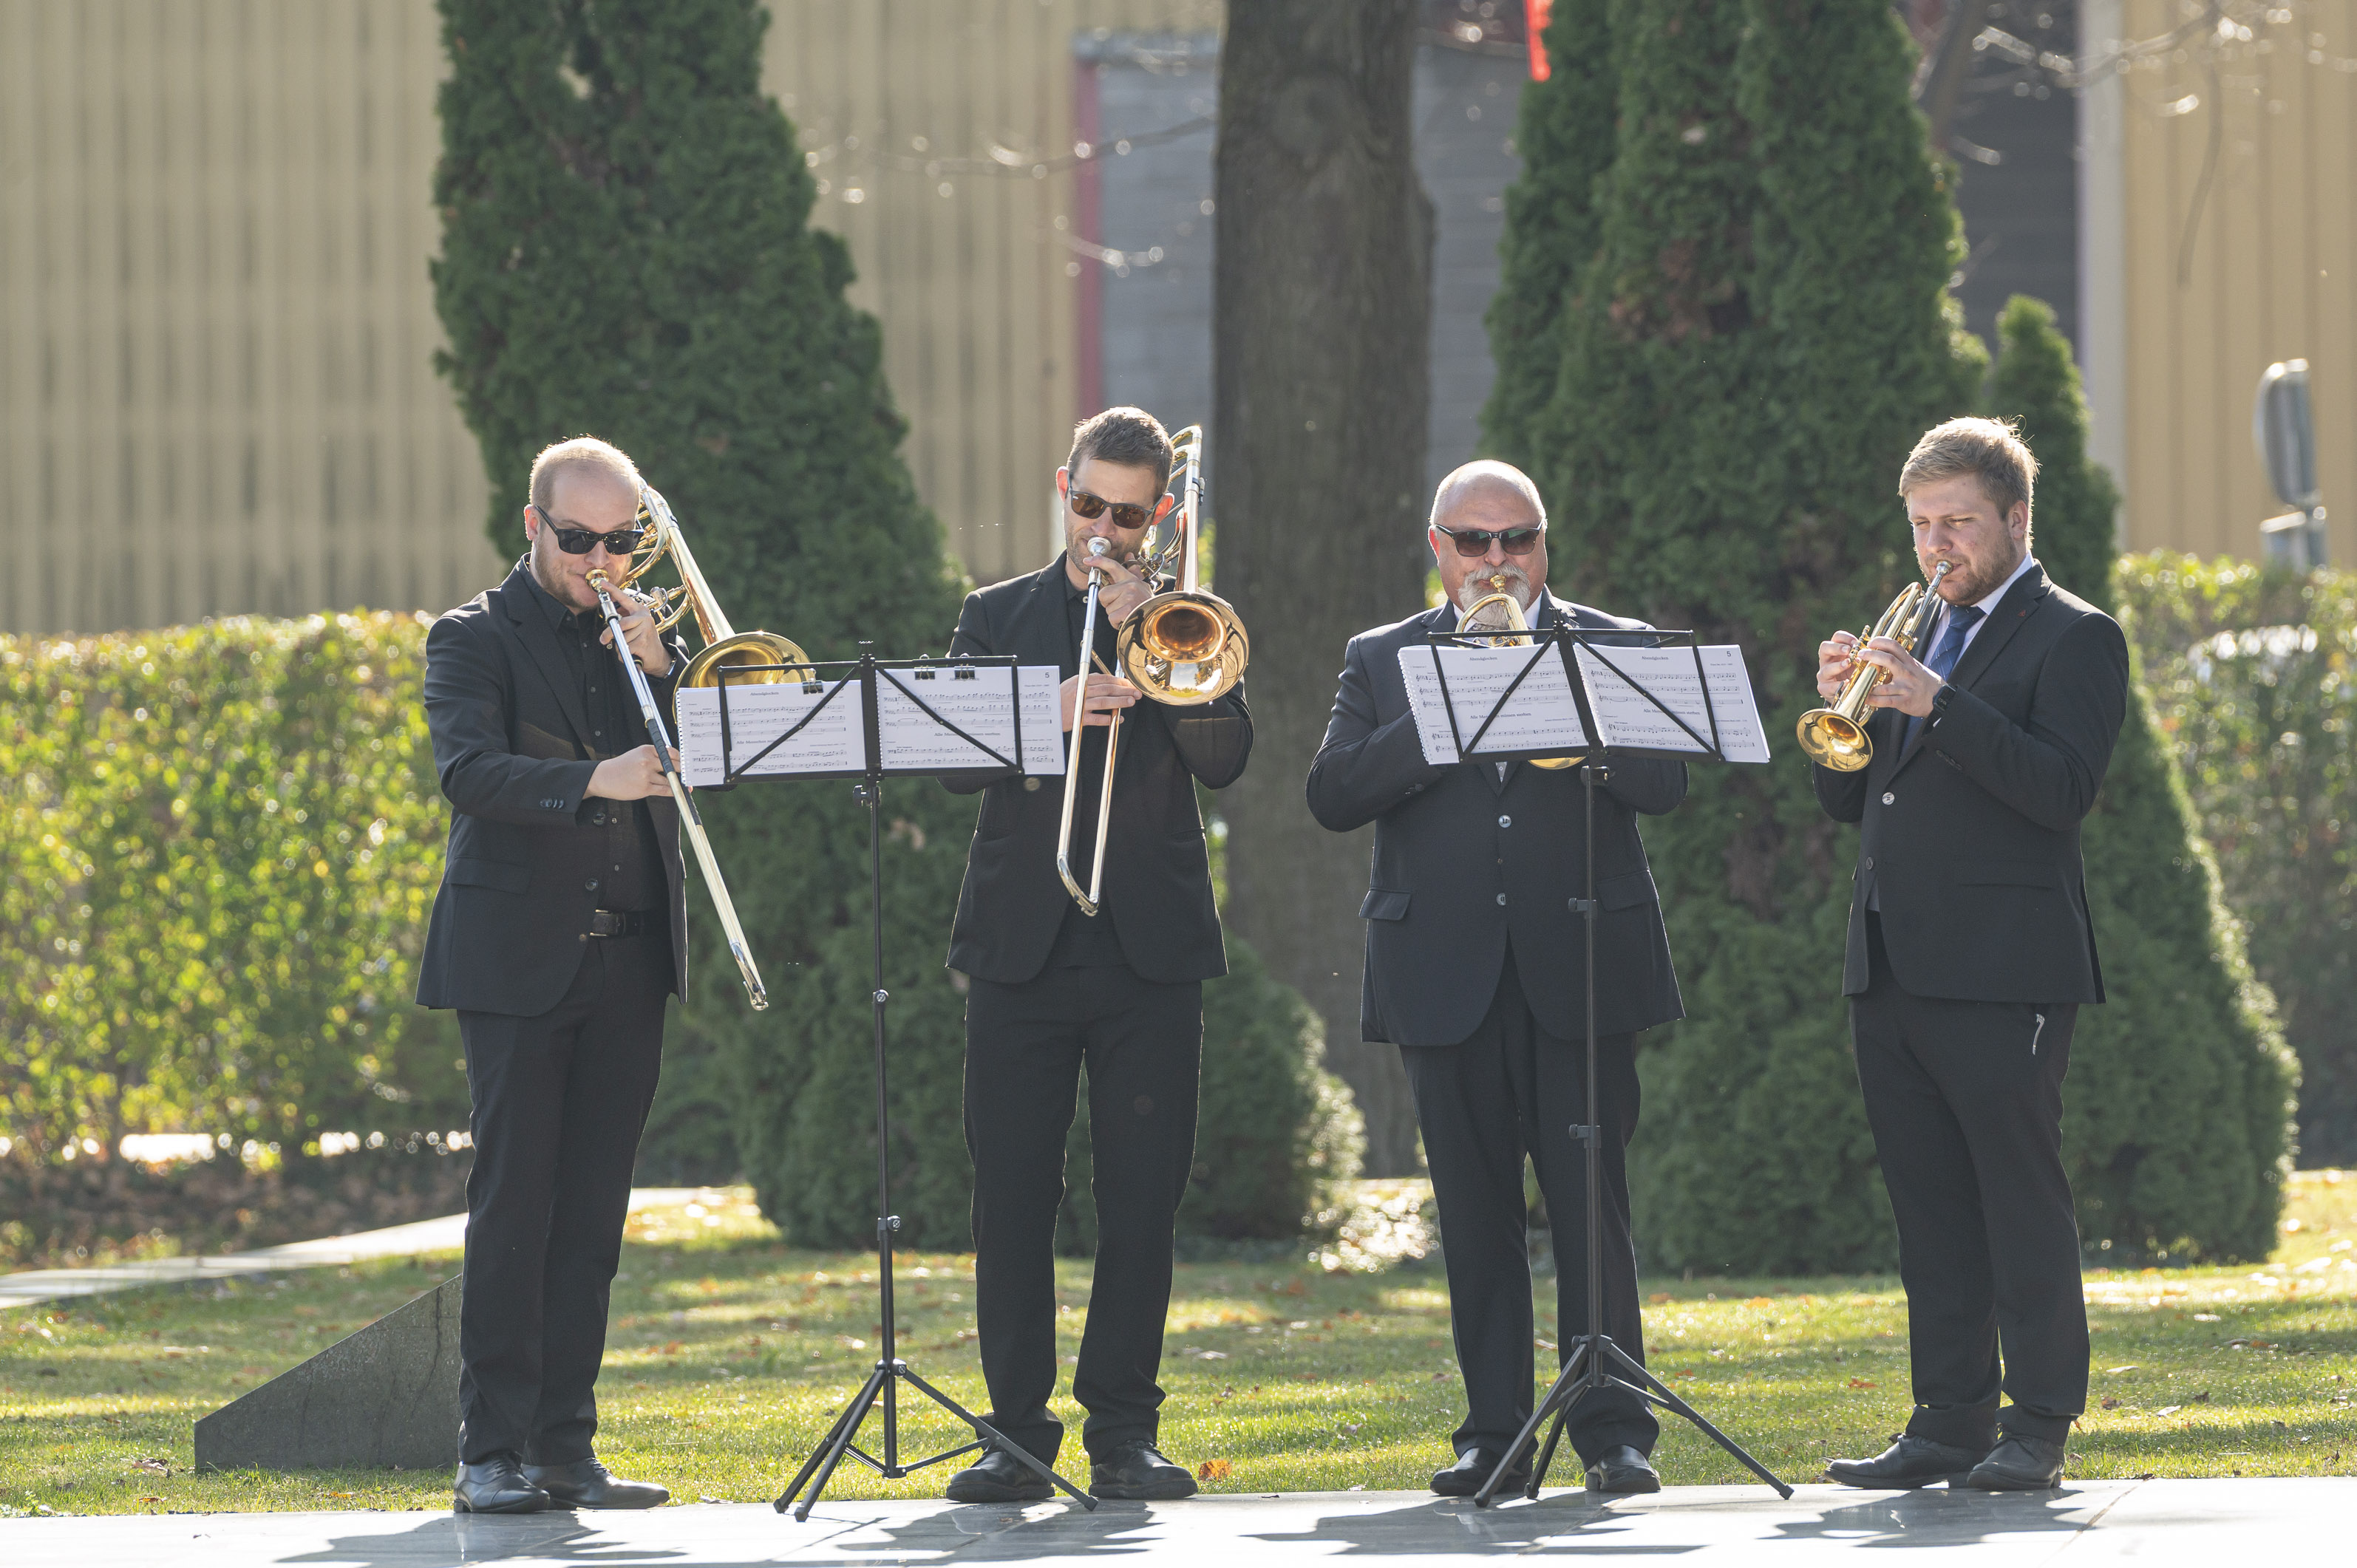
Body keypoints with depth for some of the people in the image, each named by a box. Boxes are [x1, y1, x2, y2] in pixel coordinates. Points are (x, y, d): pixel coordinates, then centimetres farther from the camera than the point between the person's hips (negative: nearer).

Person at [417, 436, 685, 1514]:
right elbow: (468, 770, -17)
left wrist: (661, 669, -8)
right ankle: (493, 1454, -6)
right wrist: (592, 783, -31)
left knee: (591, 1210, 4)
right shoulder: (476, 639, 0)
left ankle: (566, 1448, 7)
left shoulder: (642, 634, 15)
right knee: (512, 1202, -7)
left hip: (627, 962, 4)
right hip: (517, 960, -4)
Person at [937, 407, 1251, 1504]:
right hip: (1022, 946, 0)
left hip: (1150, 949, 0)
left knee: (1143, 1197, -3)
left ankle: (1123, 1431, 2)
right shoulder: (998, 617, 13)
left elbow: (1224, 761, -3)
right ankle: (1017, 1427, 2)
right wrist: (1046, 715, -18)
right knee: (1012, 1198, -3)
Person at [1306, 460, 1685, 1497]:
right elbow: (1334, 794, -2)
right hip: (1446, 975, 1)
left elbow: (1665, 785, -4)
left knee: (1592, 1204, -6)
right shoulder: (1383, 663, 12)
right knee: (1475, 1213, 3)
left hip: (1579, 968, -1)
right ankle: (1493, 1431, 8)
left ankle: (1614, 1428, -3)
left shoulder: (1616, 649, 10)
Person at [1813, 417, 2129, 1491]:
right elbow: (1849, 801, 18)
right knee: (1929, 1205, 7)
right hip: (1892, 969, 7)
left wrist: (1936, 705, -21)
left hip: (2001, 965, -7)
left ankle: (2038, 1430, -3)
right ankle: (1948, 1425, 10)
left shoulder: (2074, 639, -2)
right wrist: (1845, 708, -1)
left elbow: (2064, 789, -15)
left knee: (2022, 1199, -6)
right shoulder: (1915, 640, 20)